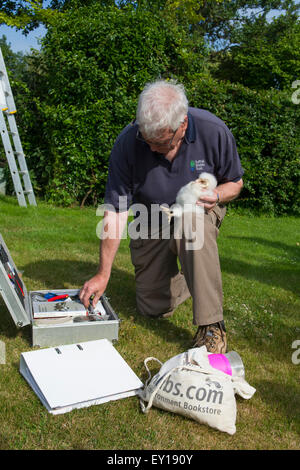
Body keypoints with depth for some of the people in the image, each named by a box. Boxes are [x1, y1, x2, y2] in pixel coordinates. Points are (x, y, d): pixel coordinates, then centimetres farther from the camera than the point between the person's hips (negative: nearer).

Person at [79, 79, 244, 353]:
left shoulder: (213, 132, -22)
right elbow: (116, 212, -21)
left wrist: (216, 196, -30)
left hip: (198, 211, -1)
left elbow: (235, 182, -5)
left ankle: (212, 326, -26)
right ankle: (184, 277, 35)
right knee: (153, 308, 3)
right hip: (151, 226, 2)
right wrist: (103, 274, -19)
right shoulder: (127, 143, -24)